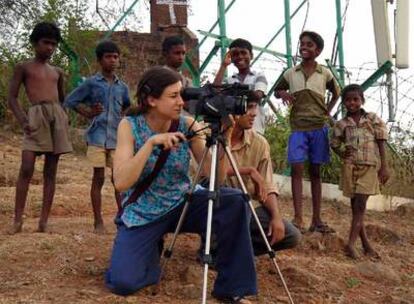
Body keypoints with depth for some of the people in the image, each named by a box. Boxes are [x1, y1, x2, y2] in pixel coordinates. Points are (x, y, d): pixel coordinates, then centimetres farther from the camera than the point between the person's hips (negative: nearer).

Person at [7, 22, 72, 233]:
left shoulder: (57, 72, 21)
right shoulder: (23, 67, 8)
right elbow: (12, 98, 1)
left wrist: (64, 121, 12)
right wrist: (23, 121, -14)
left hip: (58, 117, 4)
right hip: (36, 116, -4)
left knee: (50, 170, 1)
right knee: (26, 168, -14)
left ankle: (44, 220, 2)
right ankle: (18, 219, -8)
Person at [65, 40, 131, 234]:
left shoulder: (122, 86, 11)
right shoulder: (91, 83, 0)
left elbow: (127, 107, 27)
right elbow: (70, 101, 3)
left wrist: (123, 120, 9)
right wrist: (88, 114, -3)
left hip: (117, 138, 3)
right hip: (97, 136, -3)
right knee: (98, 178, 0)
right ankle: (98, 221, 6)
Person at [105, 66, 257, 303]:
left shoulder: (187, 125, -8)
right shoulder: (130, 126, -13)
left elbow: (216, 179, -12)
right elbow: (121, 182, -25)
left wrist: (223, 139, -27)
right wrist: (151, 143, -32)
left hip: (182, 205, 2)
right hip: (143, 214, -2)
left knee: (235, 201, -24)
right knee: (123, 282, -24)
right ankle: (151, 251, 12)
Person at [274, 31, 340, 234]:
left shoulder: (325, 73, 3)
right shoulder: (291, 73, 3)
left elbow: (336, 93, 20)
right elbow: (277, 90, 17)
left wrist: (328, 111, 6)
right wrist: (282, 93, -6)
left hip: (319, 128, 1)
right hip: (298, 128, -1)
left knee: (315, 172, 6)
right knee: (297, 169, -12)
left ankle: (316, 219, 9)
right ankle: (298, 218, -15)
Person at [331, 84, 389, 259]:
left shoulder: (373, 119, 2)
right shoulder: (342, 124, 6)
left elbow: (381, 144, 1)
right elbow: (334, 144, 19)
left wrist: (384, 167, -4)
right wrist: (342, 153, -2)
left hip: (369, 167, -2)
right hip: (350, 167, 2)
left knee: (360, 205, -10)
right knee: (356, 206, 4)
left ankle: (351, 244, -15)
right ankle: (366, 245, 13)